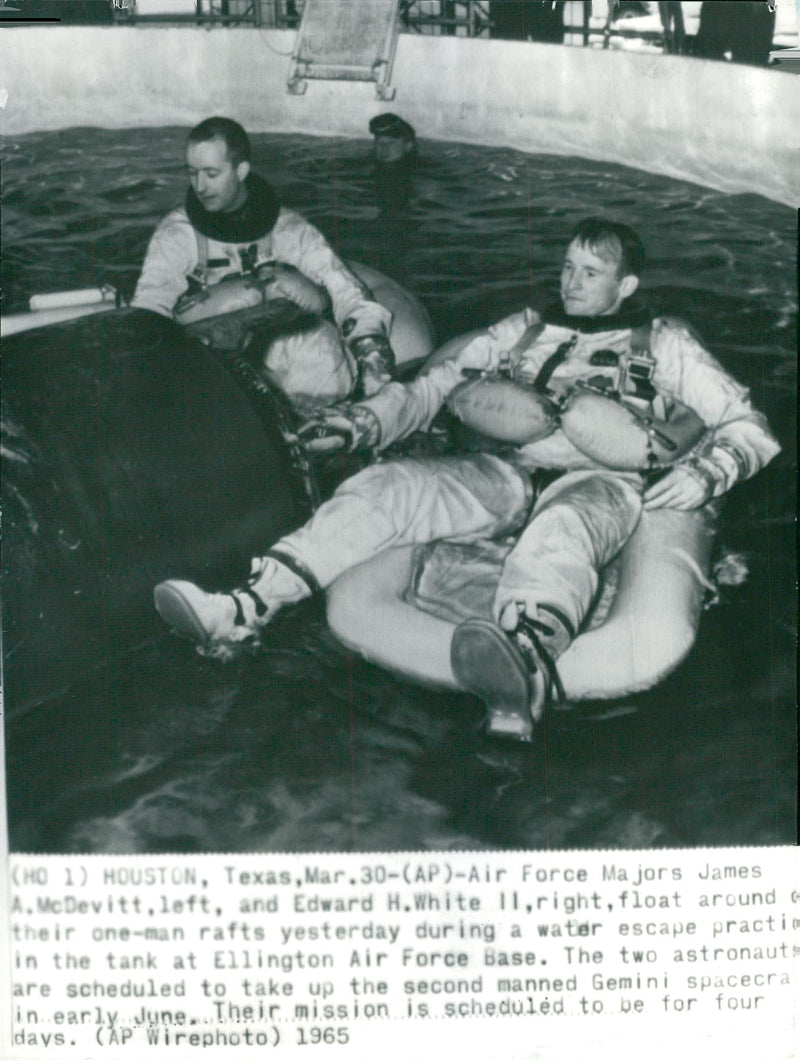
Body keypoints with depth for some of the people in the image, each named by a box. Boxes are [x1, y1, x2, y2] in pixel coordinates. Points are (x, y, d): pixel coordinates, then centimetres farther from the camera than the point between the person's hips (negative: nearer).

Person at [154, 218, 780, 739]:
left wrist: (704, 472, -9)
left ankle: (528, 662, -75)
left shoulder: (664, 345, 18)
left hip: (599, 482, -4)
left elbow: (748, 425, 13)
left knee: (561, 525, -42)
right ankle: (245, 611, -35)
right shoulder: (526, 330, 27)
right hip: (512, 470, 4)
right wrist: (365, 420, 7)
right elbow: (438, 386, 24)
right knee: (384, 488, -21)